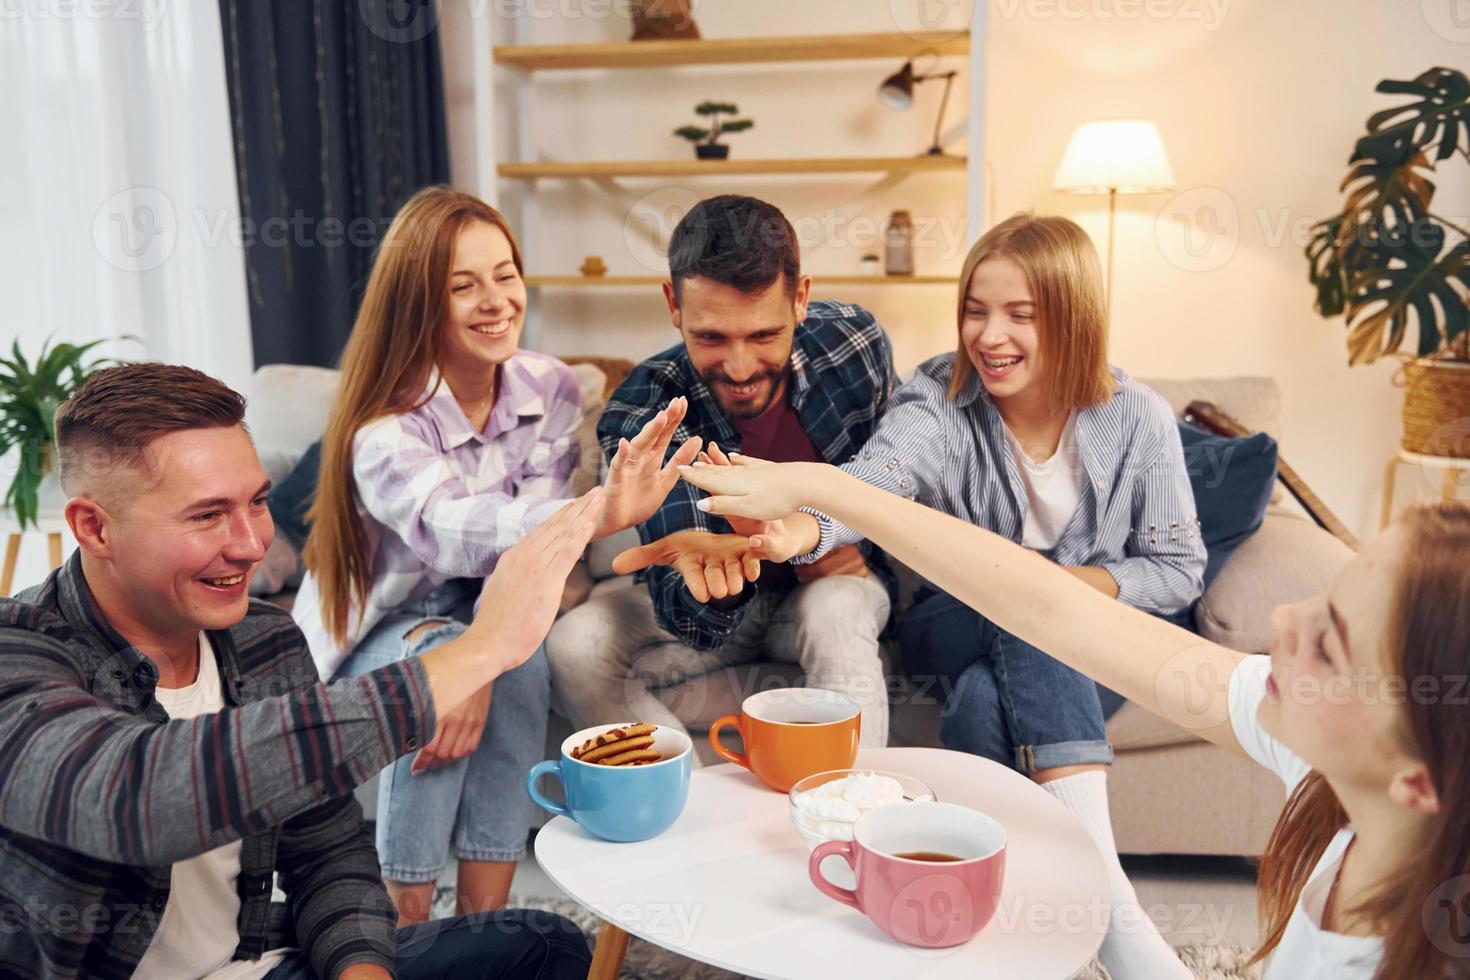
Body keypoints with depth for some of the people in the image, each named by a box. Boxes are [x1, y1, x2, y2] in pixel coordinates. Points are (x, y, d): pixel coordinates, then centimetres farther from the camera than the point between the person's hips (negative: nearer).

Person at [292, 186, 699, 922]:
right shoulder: (385, 426, -26)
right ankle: (407, 928, -18)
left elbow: (524, 547, -19)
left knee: (521, 667, -29)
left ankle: (484, 919, -17)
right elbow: (451, 531, -48)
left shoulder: (550, 390, -13)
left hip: (483, 614, 3)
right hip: (379, 626, -2)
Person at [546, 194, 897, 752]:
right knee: (574, 647, -24)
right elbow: (692, 624, -30)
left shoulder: (855, 341, -18)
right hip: (718, 614, 1)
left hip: (834, 583, 0)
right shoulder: (639, 418, -26)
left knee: (836, 614, -36)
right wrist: (703, 582, -53)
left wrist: (857, 543, -13)